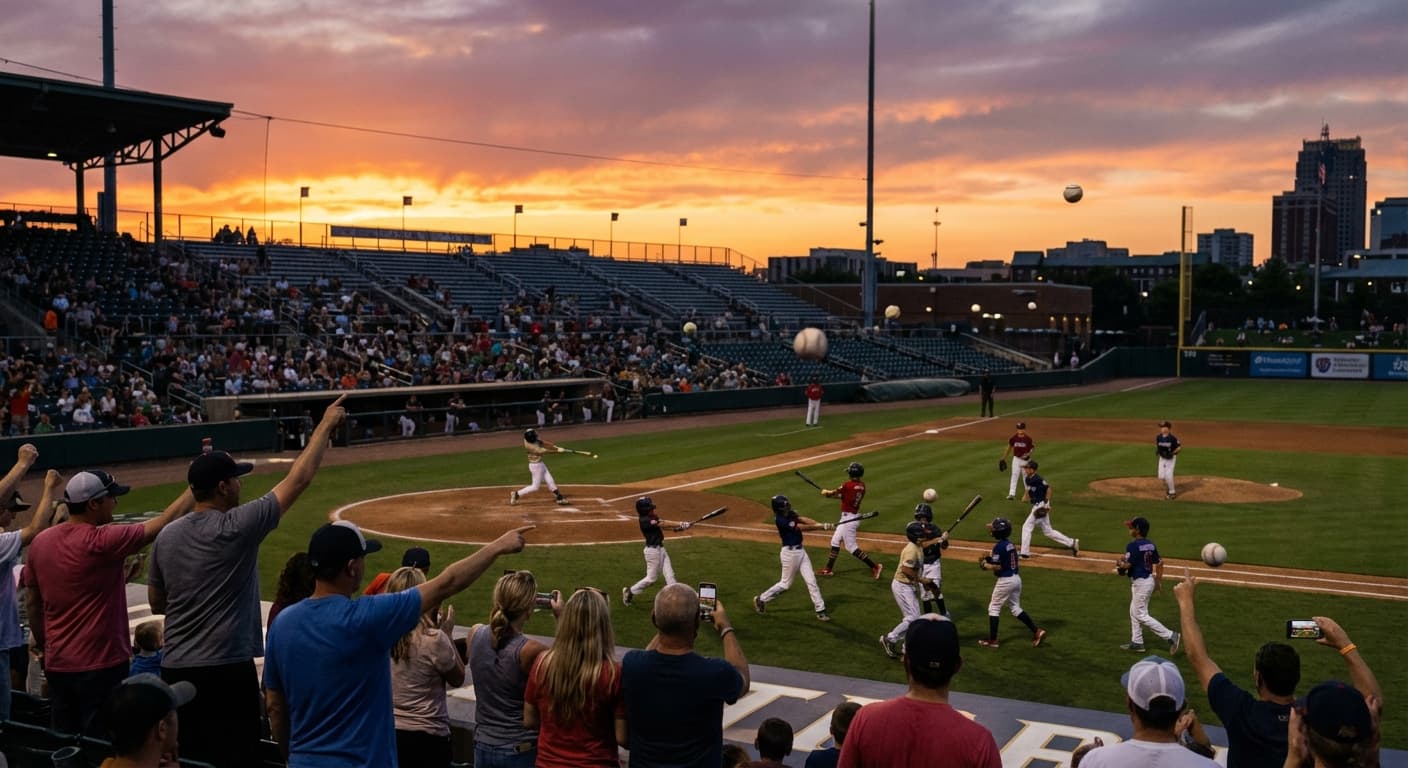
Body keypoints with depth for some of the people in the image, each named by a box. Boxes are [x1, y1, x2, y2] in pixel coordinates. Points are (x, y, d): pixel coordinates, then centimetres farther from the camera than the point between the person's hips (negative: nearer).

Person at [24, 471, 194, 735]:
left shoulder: (40, 542, 2)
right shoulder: (103, 541, -18)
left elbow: (32, 602, 11)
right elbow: (164, 523, -16)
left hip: (56, 665, 7)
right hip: (102, 664, -7)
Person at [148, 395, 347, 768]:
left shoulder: (166, 536, 4)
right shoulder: (238, 527, -14)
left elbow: (156, 602, 16)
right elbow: (299, 478, -10)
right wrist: (325, 425, 0)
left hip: (176, 670, 7)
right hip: (227, 670, -6)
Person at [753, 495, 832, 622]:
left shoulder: (790, 514, 3)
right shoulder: (780, 520, -23)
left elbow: (804, 520, -9)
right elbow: (802, 527, -24)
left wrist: (821, 524, -24)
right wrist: (822, 527, -25)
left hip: (800, 550, 8)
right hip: (790, 552, -8)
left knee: (811, 581, 5)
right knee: (785, 584, 5)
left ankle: (820, 611, 10)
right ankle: (761, 599, 24)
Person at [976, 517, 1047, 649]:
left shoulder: (998, 547, -18)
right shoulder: (1010, 544, 9)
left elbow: (997, 567, -20)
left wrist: (984, 565, -4)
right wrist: (989, 559, 12)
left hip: (1005, 581, -8)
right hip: (1016, 578, 8)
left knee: (994, 608, 4)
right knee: (1015, 608, 19)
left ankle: (992, 640, 7)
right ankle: (1037, 631, 12)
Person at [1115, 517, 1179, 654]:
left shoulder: (1132, 546, -20)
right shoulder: (1151, 545, 5)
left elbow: (1127, 565, -23)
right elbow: (1159, 563, 10)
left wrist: (1120, 564, -1)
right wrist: (1159, 581, 18)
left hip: (1140, 583, -9)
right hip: (1149, 579, 9)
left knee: (1141, 615, -2)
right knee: (1134, 612, 18)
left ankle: (1170, 636, -5)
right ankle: (1136, 642, 24)